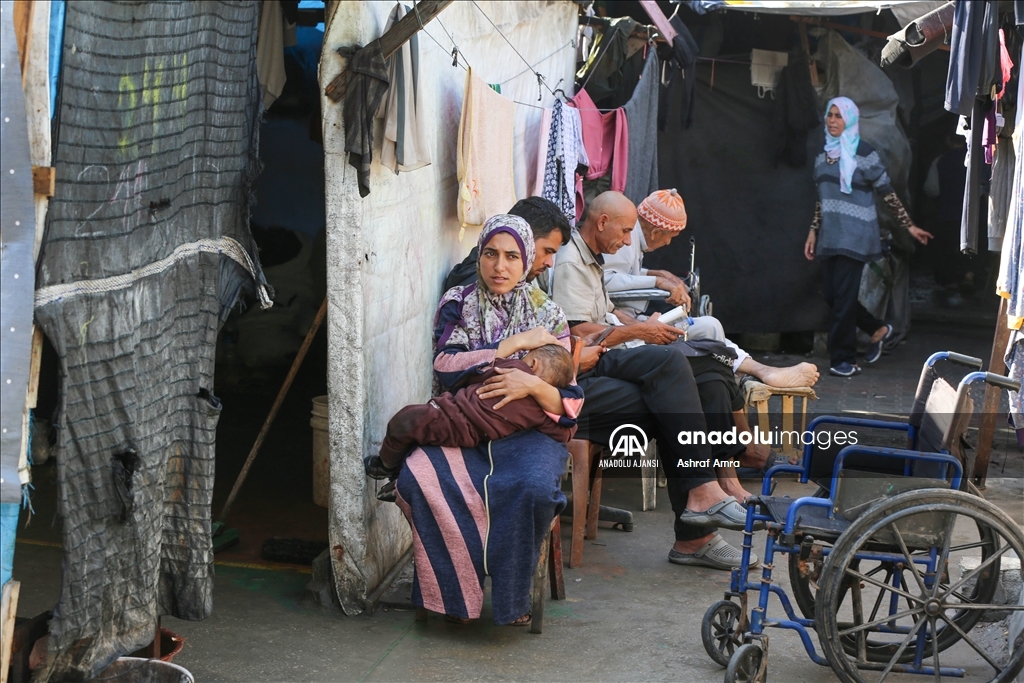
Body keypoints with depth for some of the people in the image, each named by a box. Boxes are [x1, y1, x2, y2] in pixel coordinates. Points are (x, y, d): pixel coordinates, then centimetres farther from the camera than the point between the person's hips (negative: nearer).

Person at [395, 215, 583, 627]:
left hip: (527, 432, -1)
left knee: (534, 487, -36)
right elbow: (445, 368, -8)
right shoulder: (457, 304, 10)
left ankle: (511, 595, -15)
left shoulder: (548, 315, 8)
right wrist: (514, 345, -9)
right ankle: (456, 591, -16)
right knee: (417, 478, -31)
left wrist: (533, 385, -21)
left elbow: (571, 404, 2)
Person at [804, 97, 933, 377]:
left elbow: (887, 193, -3)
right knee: (831, 294, 6)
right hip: (830, 236, 7)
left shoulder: (863, 154, -6)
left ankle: (844, 360, -2)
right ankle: (878, 329, 28)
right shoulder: (823, 156, 14)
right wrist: (813, 231, 17)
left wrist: (909, 226, -3)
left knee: (843, 296, -9)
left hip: (854, 235, -7)